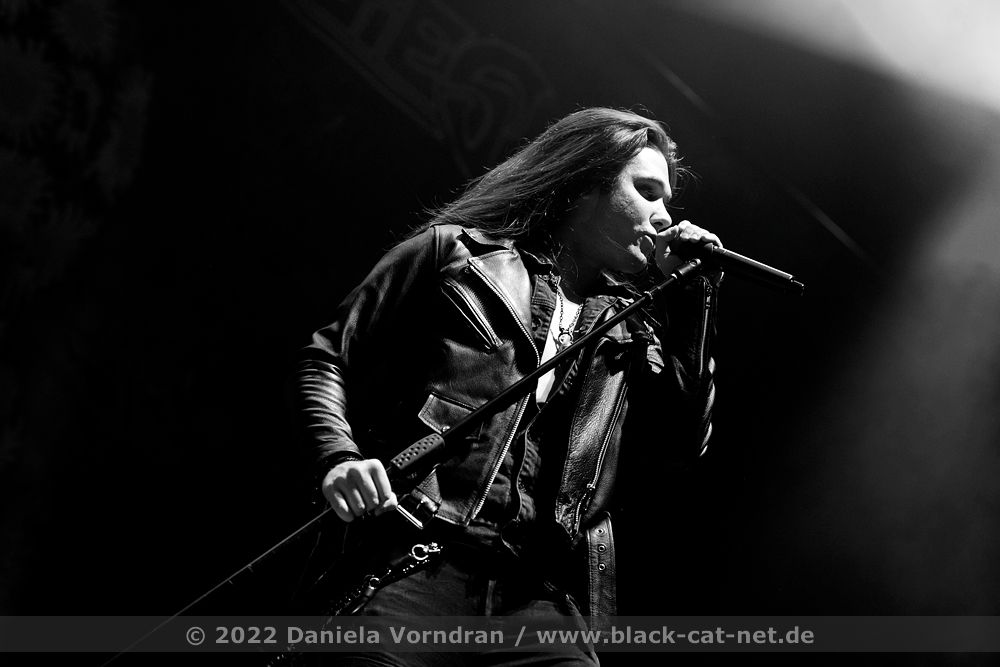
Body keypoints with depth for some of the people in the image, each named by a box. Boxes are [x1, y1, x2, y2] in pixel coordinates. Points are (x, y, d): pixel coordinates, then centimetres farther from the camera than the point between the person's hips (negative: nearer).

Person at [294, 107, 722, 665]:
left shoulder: (626, 325, 23)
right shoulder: (454, 252, 12)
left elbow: (686, 440, 14)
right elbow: (327, 357, 12)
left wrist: (692, 296, 13)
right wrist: (339, 457, -7)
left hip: (541, 593, 4)